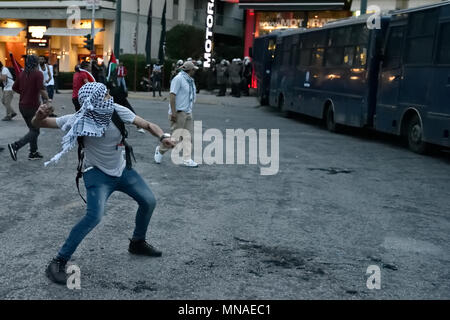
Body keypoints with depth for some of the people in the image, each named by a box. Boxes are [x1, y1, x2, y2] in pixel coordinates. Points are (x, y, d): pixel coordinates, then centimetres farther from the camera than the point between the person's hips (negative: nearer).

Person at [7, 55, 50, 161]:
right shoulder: (38, 74, -12)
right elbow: (42, 89, -24)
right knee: (35, 131, 1)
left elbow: (14, 87, 13)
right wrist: (47, 100, -11)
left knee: (33, 129, 19)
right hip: (32, 106, -7)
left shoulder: (22, 74, 8)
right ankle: (15, 146, -14)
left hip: (22, 105, 7)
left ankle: (33, 153, 22)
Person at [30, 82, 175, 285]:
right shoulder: (79, 121, -25)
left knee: (149, 201, 9)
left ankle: (137, 243, 35)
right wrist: (40, 116, -44)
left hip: (121, 169, 6)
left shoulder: (117, 111, -19)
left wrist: (162, 136, -33)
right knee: (95, 216, -26)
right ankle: (57, 263, -16)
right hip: (97, 173, -5)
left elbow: (146, 125, -14)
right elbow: (38, 124, -20)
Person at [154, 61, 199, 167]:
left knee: (188, 136, 5)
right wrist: (173, 112, -23)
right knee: (175, 136, -4)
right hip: (179, 112, -9)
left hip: (188, 113, 9)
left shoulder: (190, 80, 15)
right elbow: (172, 95, -18)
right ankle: (160, 150, 18)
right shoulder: (178, 79, -13)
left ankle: (187, 160, 8)